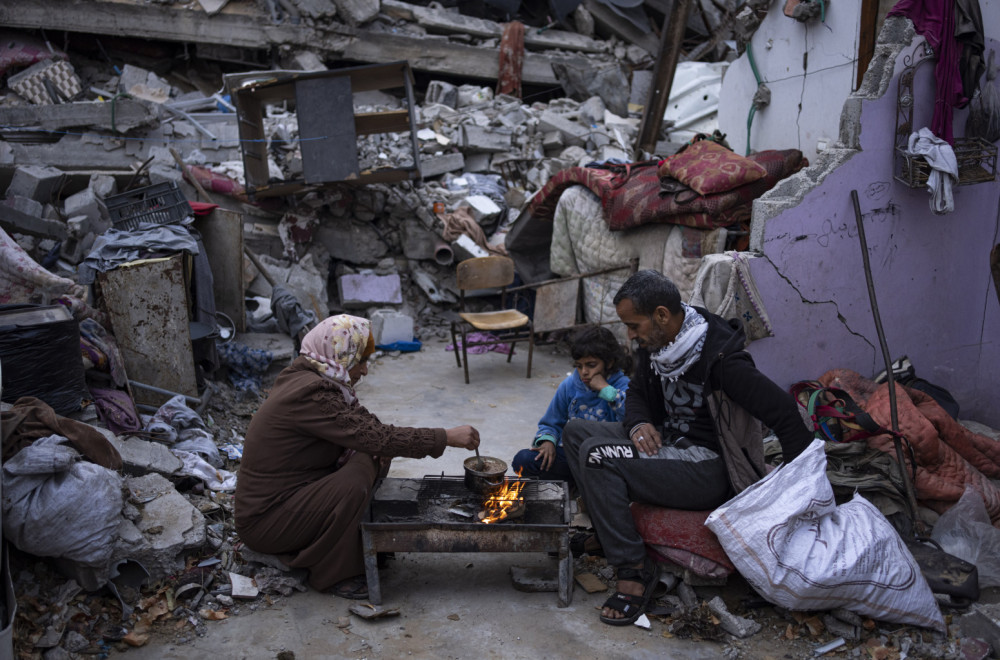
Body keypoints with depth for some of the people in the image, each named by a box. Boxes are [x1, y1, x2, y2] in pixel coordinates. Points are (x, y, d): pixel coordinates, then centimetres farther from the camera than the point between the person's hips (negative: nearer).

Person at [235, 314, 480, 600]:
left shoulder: (304, 377, 4)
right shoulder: (311, 394, -26)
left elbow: (361, 427, 10)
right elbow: (375, 436, -28)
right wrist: (446, 437, -23)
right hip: (264, 520, -9)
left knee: (371, 458, -1)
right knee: (353, 484, -28)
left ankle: (366, 544, 9)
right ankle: (334, 574, -8)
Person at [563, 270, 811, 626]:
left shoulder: (720, 357, -24)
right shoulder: (654, 344, 2)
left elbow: (784, 414, -22)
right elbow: (638, 392, 19)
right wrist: (639, 424, -5)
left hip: (709, 467, -9)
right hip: (668, 443, 9)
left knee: (597, 455, -25)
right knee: (576, 431, 3)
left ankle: (634, 568, -14)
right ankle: (607, 534, 4)